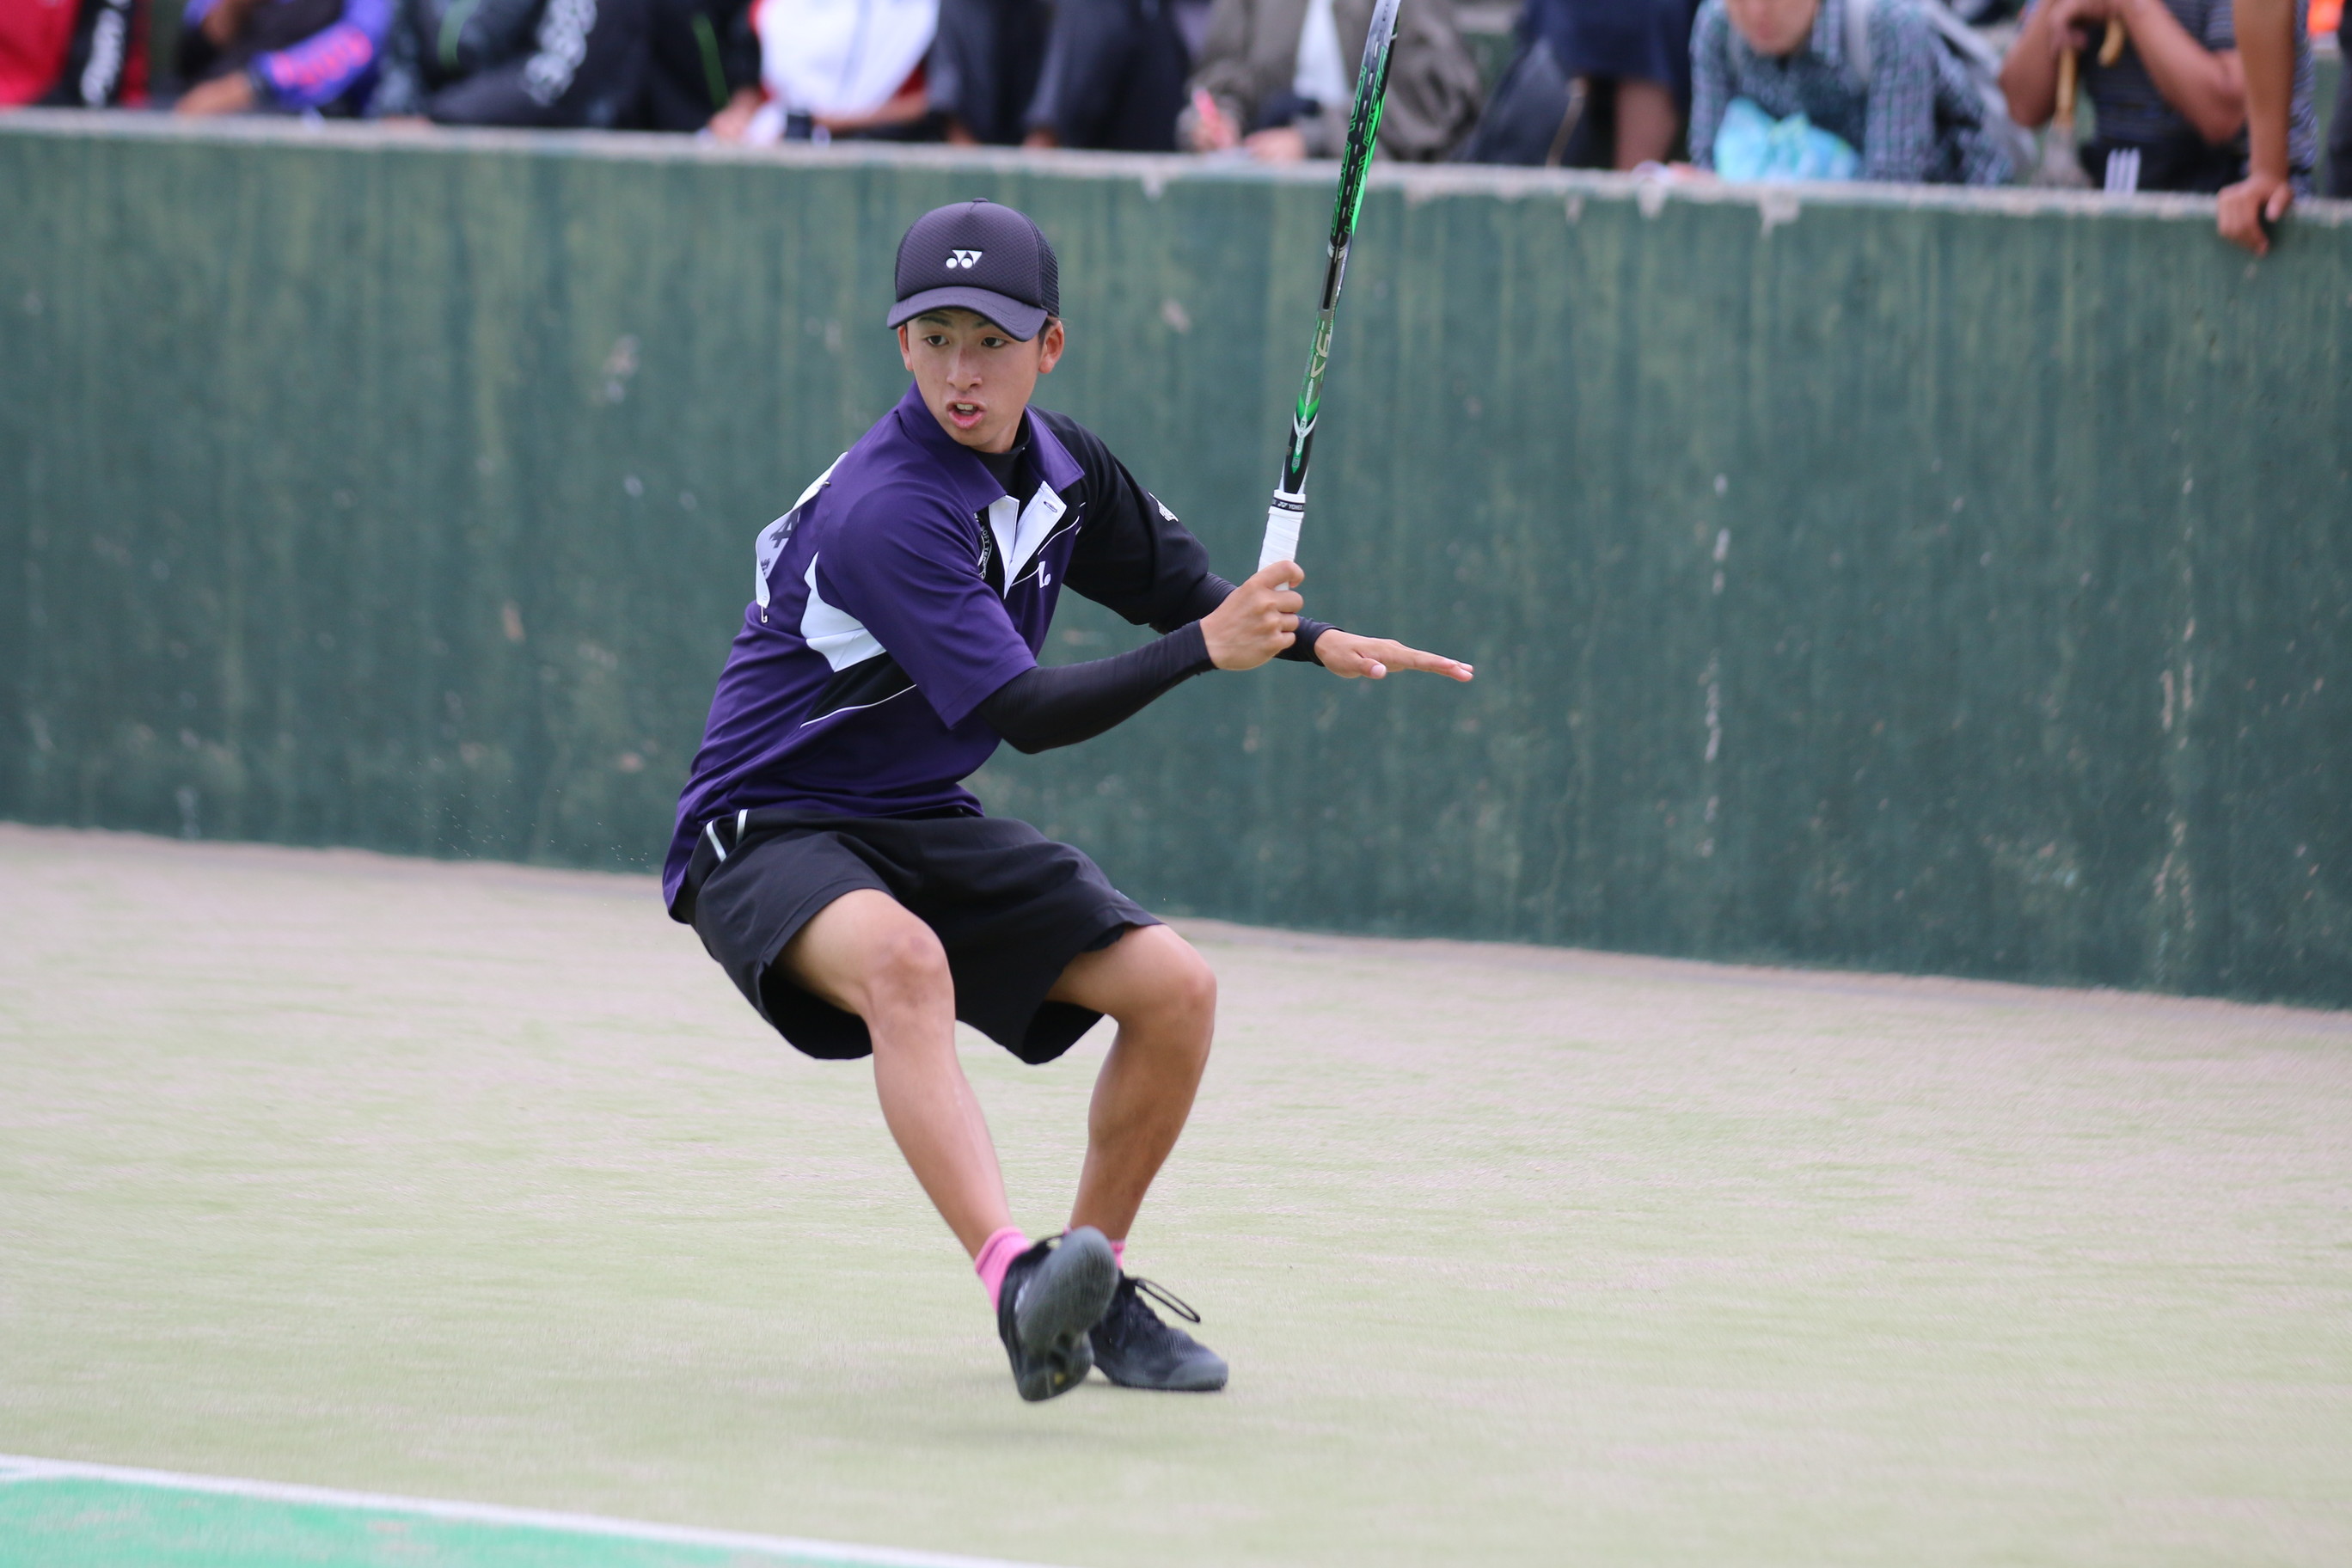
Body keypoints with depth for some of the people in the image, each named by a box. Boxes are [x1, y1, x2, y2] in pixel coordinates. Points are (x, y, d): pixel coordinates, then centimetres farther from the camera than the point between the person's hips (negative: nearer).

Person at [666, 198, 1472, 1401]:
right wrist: (1202, 650, -39)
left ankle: (1092, 1289, 12)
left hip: (920, 825, 8)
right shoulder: (887, 511, -26)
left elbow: (1177, 584, 20)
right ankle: (1014, 1280, -55)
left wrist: (1315, 641, 5)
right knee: (905, 961, -40)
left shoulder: (1057, 463, 2)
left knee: (1174, 988, -4)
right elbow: (1028, 713, -31)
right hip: (765, 833, -8)